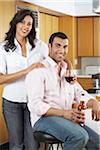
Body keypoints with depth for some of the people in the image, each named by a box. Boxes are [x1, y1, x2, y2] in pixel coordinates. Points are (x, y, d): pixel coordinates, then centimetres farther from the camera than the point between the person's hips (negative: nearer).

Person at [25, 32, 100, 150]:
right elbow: (35, 105, -16)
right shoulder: (39, 70, -5)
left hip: (67, 118, 7)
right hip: (44, 118, -7)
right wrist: (64, 113, -28)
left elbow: (81, 94, 16)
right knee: (80, 136, -31)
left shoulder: (67, 72, 21)